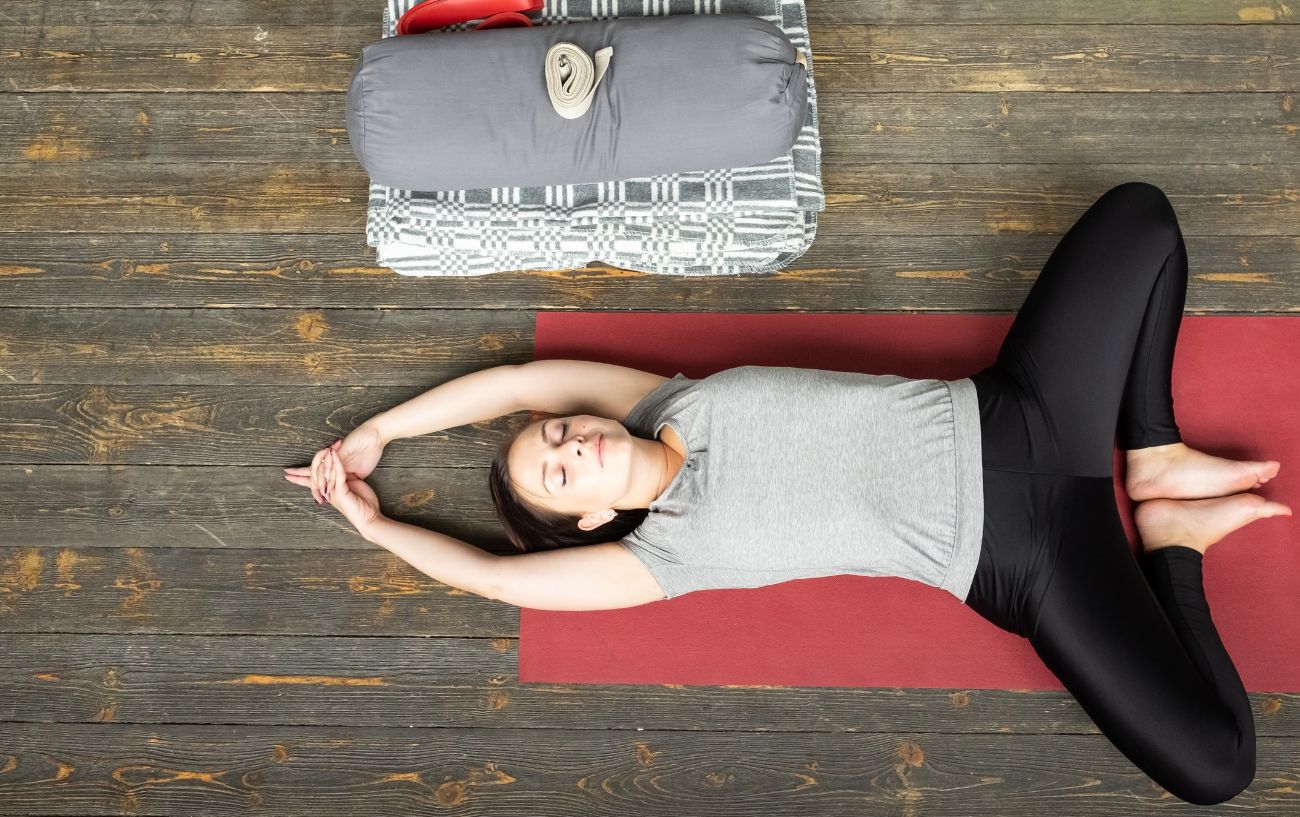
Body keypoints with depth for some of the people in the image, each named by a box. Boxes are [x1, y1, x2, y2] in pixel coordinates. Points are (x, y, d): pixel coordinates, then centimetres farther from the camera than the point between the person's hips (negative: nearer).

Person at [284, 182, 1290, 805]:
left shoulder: (671, 406, 2)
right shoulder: (667, 553, -11)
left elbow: (516, 378, 0)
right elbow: (490, 575, -9)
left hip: (1004, 420, 5)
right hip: (1023, 565, -5)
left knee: (1139, 211, 3)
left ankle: (1155, 462, 5)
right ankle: (1167, 543, 5)